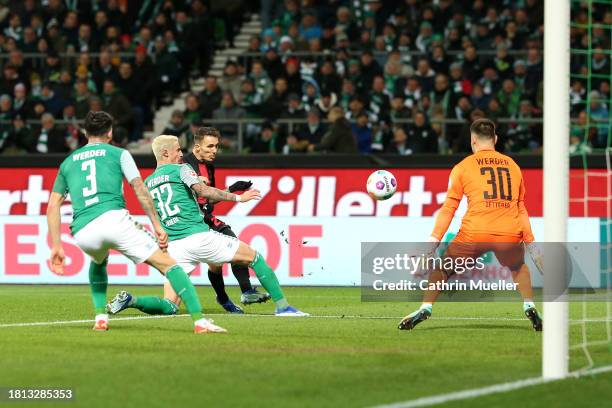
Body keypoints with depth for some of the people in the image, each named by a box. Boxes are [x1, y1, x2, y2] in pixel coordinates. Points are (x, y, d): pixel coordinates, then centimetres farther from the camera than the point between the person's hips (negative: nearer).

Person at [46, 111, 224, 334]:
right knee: (167, 263, -3)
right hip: (113, 219, -4)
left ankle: (100, 317, 23)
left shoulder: (68, 162, 26)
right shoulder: (118, 154, 16)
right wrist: (157, 225, 5)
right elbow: (140, 189, 4)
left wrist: (56, 246, 22)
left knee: (99, 262, 39)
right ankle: (199, 320, -17)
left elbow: (53, 206, 22)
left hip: (82, 233, 4)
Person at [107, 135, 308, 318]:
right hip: (199, 236, -5)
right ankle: (282, 306, 6)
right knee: (254, 256, 10)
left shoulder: (148, 183, 19)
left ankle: (129, 300, -19)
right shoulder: (181, 169, 1)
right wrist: (238, 197, -8)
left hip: (173, 246, 5)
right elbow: (203, 191, -14)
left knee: (169, 306, 5)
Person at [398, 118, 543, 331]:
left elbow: (448, 208, 5)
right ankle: (530, 308, 20)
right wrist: (530, 242, 27)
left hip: (474, 234, -3)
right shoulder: (513, 165, 18)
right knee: (518, 266, 33)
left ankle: (425, 308, 7)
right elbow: (521, 209, 22)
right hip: (510, 234, 3)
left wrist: (433, 242, 5)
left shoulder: (463, 167, 9)